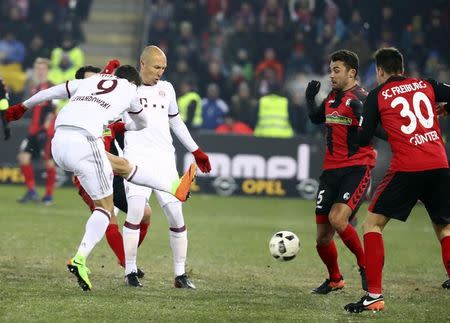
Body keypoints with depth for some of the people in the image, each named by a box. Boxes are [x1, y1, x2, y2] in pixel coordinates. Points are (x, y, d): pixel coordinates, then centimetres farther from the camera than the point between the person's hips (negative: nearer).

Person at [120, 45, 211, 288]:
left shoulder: (166, 88, 17)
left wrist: (196, 151, 26)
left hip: (164, 159, 4)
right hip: (137, 156, -4)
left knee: (176, 216, -3)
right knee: (136, 210, -21)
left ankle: (180, 274, 8)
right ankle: (130, 271, -10)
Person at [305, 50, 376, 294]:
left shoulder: (361, 99, -12)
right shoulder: (332, 97, 12)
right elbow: (317, 118, 29)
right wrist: (310, 99, 13)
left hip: (357, 169, -7)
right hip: (331, 170, 7)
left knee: (337, 218, -27)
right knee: (322, 235, 6)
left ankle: (365, 265, -5)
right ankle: (334, 279, 30)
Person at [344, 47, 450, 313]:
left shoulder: (378, 95, 6)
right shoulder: (426, 85, 14)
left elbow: (364, 139, 4)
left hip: (406, 168, -4)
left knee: (373, 224, 6)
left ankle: (375, 295, -5)